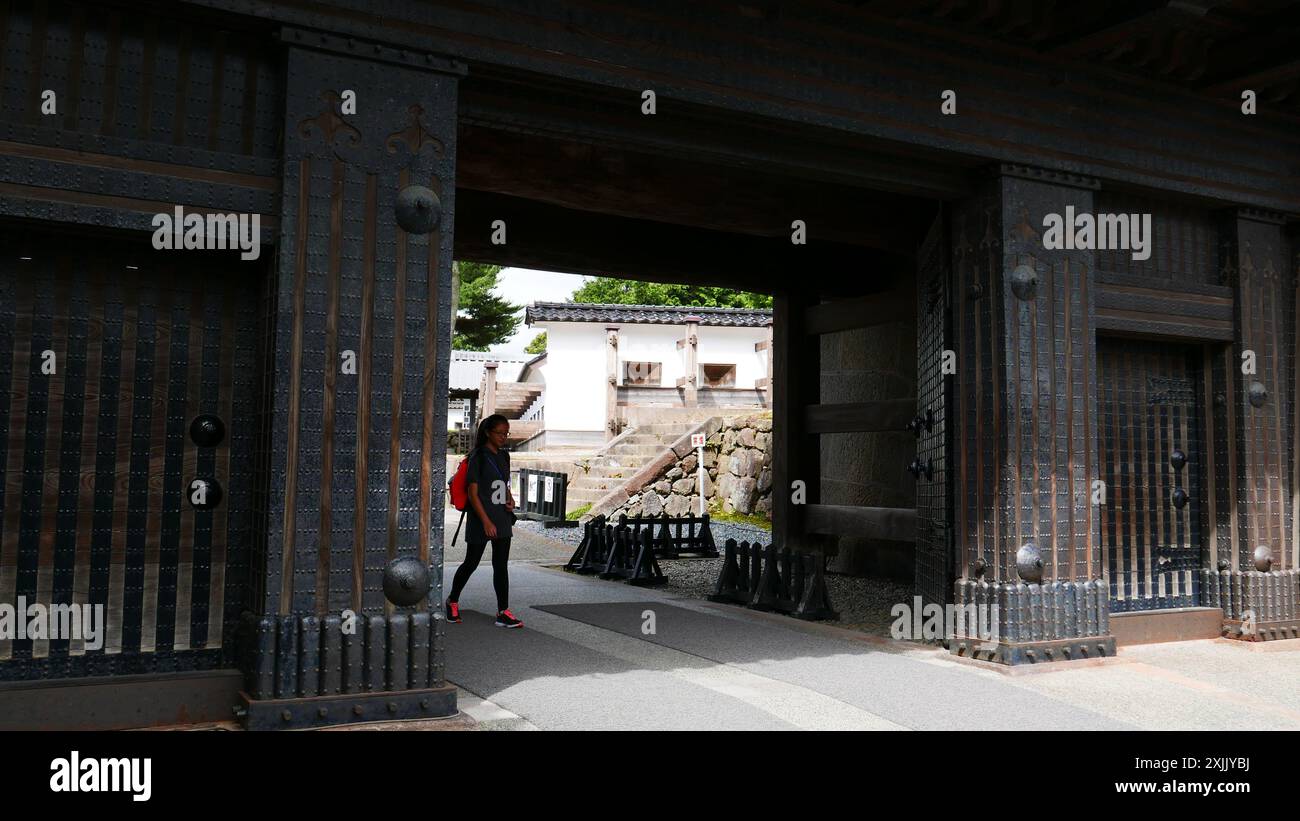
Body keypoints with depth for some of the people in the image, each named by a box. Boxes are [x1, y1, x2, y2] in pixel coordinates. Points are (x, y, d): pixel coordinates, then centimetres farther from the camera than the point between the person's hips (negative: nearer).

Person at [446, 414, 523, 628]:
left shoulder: (503, 456, 10)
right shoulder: (478, 457, -11)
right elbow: (473, 493, -13)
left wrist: (510, 499, 3)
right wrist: (486, 522, -18)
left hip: (502, 520, 6)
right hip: (480, 521, -6)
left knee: (501, 565, 3)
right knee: (471, 563, 6)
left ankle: (503, 612, 4)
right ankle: (453, 601, 28)